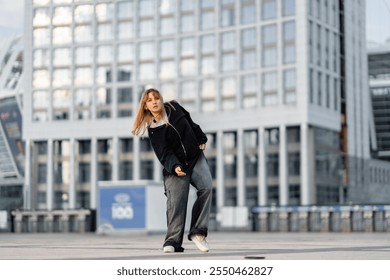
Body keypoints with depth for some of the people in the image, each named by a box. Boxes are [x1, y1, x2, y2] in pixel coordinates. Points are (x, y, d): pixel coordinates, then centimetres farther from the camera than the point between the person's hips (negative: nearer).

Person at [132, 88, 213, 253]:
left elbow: (191, 123, 19)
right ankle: (173, 241, -13)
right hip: (175, 166, -3)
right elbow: (164, 153, -17)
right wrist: (174, 167, -34)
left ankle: (197, 232, -17)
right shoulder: (153, 130, -8)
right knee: (176, 201, -17)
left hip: (196, 158, 3)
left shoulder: (174, 108, 2)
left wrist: (202, 140, 17)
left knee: (206, 187, -20)